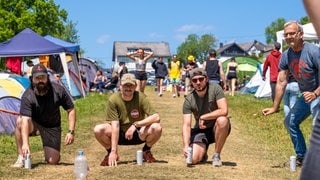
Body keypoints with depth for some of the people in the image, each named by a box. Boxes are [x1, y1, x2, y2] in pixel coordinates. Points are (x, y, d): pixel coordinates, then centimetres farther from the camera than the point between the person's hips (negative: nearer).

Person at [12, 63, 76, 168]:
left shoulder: (58, 90, -19)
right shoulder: (27, 96, -25)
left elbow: (71, 110, -9)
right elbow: (25, 120, -37)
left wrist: (71, 132, -19)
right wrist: (25, 143, -49)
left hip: (52, 126, 1)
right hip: (34, 122, -1)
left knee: (52, 161, -11)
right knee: (20, 121, -36)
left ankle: (50, 150, 28)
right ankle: (21, 157, -22)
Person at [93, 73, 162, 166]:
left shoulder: (141, 97, -16)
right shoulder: (113, 100, -17)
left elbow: (156, 117, -25)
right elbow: (115, 126, -22)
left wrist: (135, 125, -33)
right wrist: (113, 151, -28)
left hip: (138, 134, 0)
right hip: (120, 135, 0)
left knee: (157, 128, -30)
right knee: (98, 130, -27)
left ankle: (146, 151, 3)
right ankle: (110, 152, 4)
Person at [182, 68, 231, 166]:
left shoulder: (215, 89, -14)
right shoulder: (189, 100, -9)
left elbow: (224, 111, -25)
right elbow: (186, 124, -15)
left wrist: (203, 117, -18)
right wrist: (186, 146, -29)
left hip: (217, 129, -1)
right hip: (200, 130, 1)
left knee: (222, 120, -36)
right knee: (193, 159, -21)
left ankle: (216, 156, -17)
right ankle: (203, 153, 20)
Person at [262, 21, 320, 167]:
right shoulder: (286, 56, -1)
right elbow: (281, 83, 2)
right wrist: (275, 107, 2)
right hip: (305, 95, 8)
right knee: (290, 122, 14)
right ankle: (302, 157, 26)